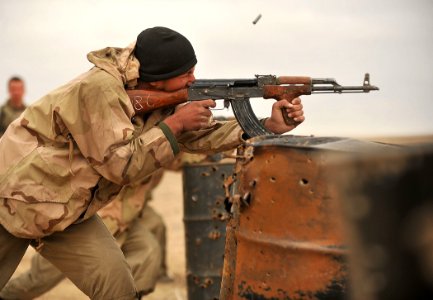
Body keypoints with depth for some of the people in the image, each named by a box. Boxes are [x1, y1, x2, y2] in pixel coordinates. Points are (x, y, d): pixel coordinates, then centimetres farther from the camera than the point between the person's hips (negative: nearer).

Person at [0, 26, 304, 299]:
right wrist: (173, 123, -25)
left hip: (67, 213, 7)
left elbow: (201, 135, -2)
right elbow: (121, 165, -30)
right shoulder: (99, 88, -28)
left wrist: (270, 125, -10)